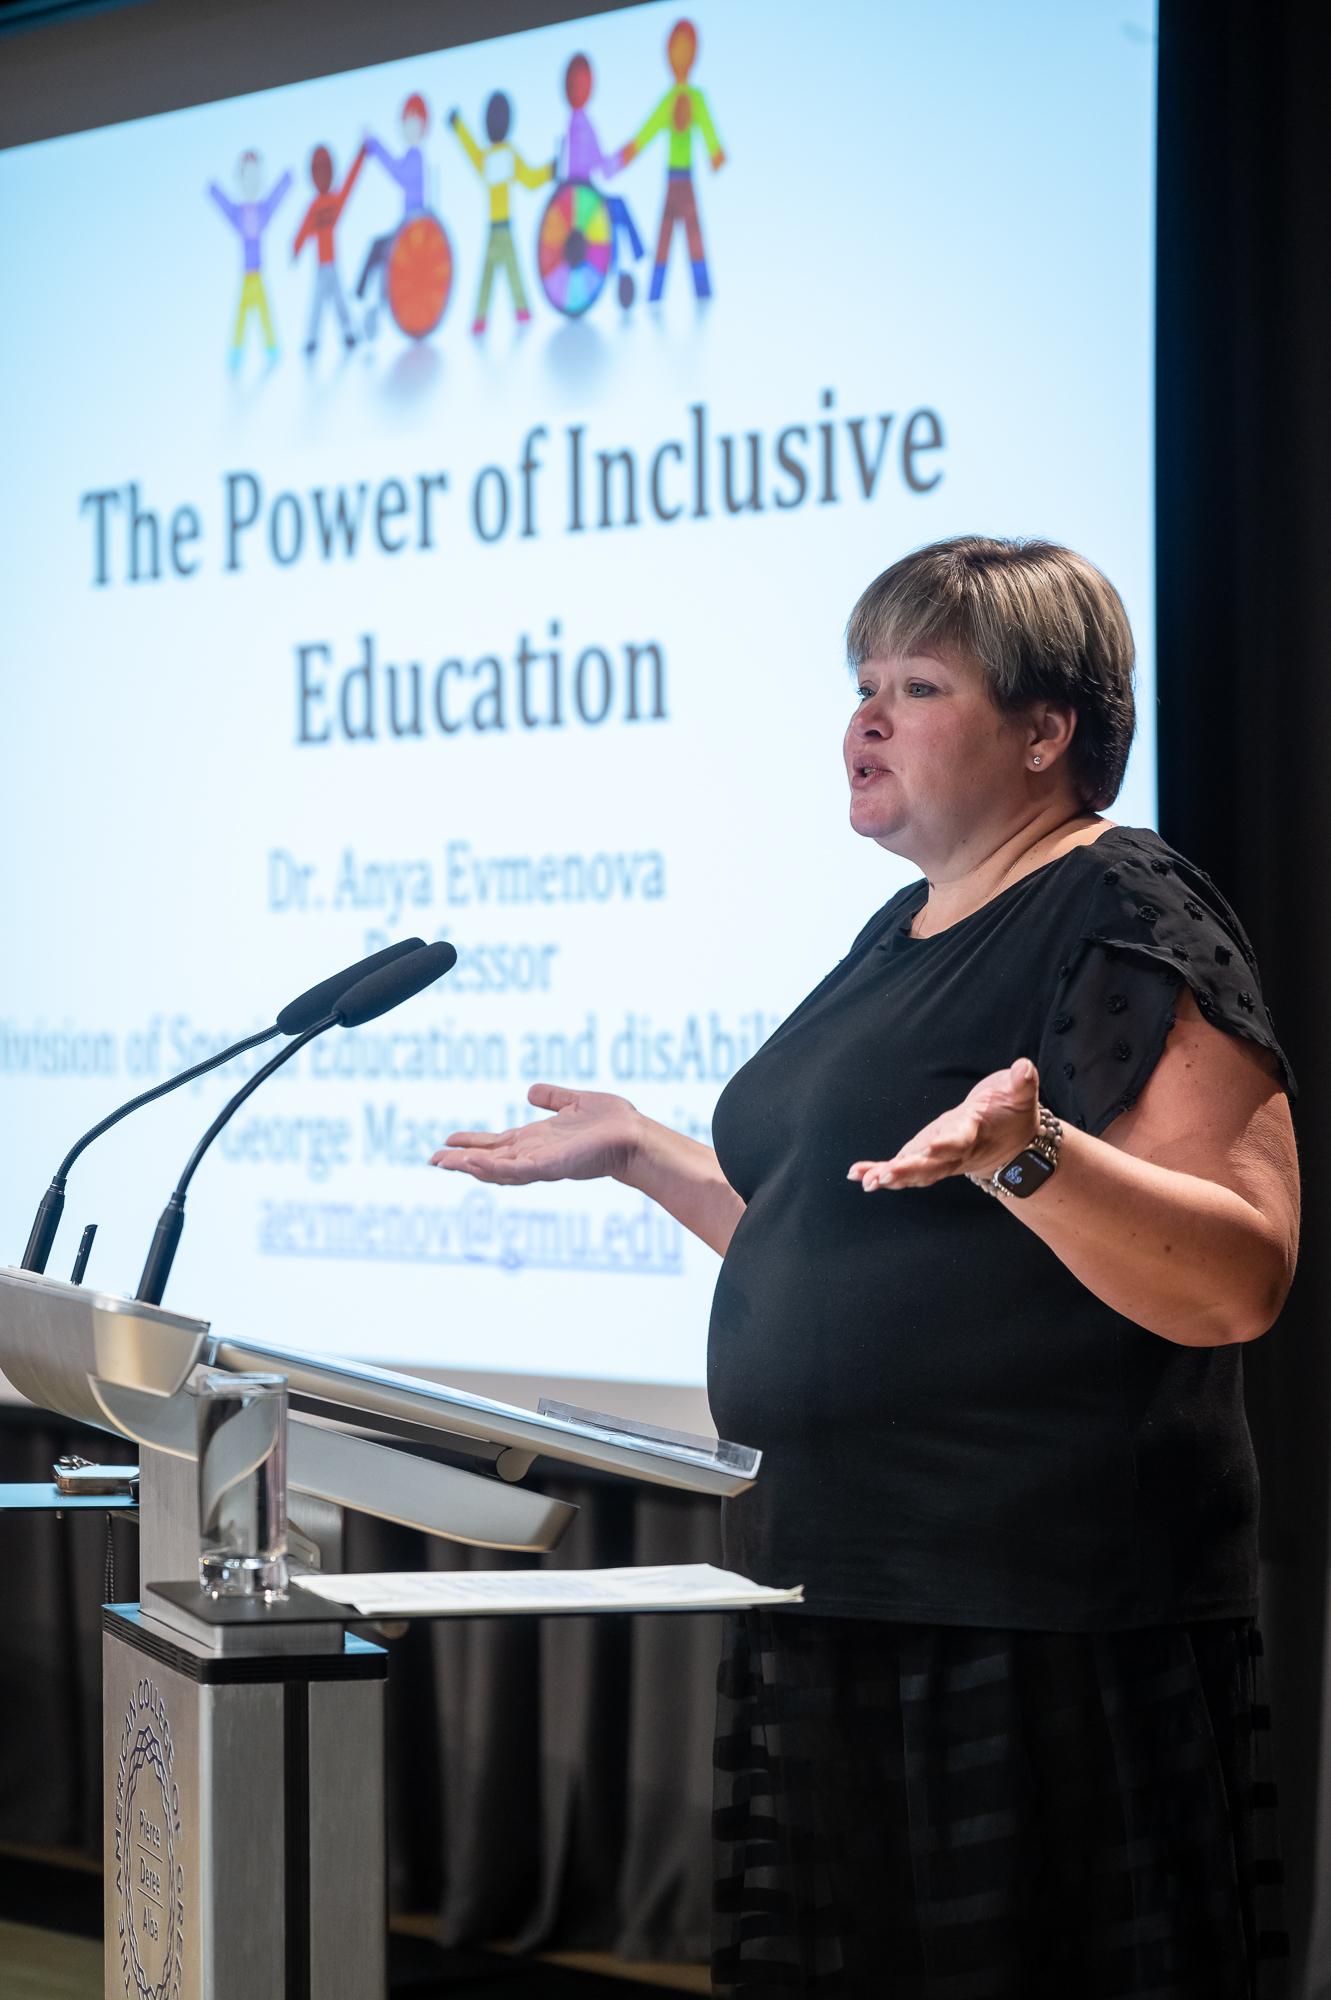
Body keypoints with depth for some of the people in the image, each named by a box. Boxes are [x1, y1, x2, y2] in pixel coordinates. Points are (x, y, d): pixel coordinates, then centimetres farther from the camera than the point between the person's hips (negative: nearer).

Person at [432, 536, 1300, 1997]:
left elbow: (1240, 1281, -21)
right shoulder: (905, 934, 18)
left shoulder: (1126, 919, -10)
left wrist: (1026, 1152, -34)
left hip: (1036, 1632, -9)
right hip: (836, 1600, 9)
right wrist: (637, 1150, 22)